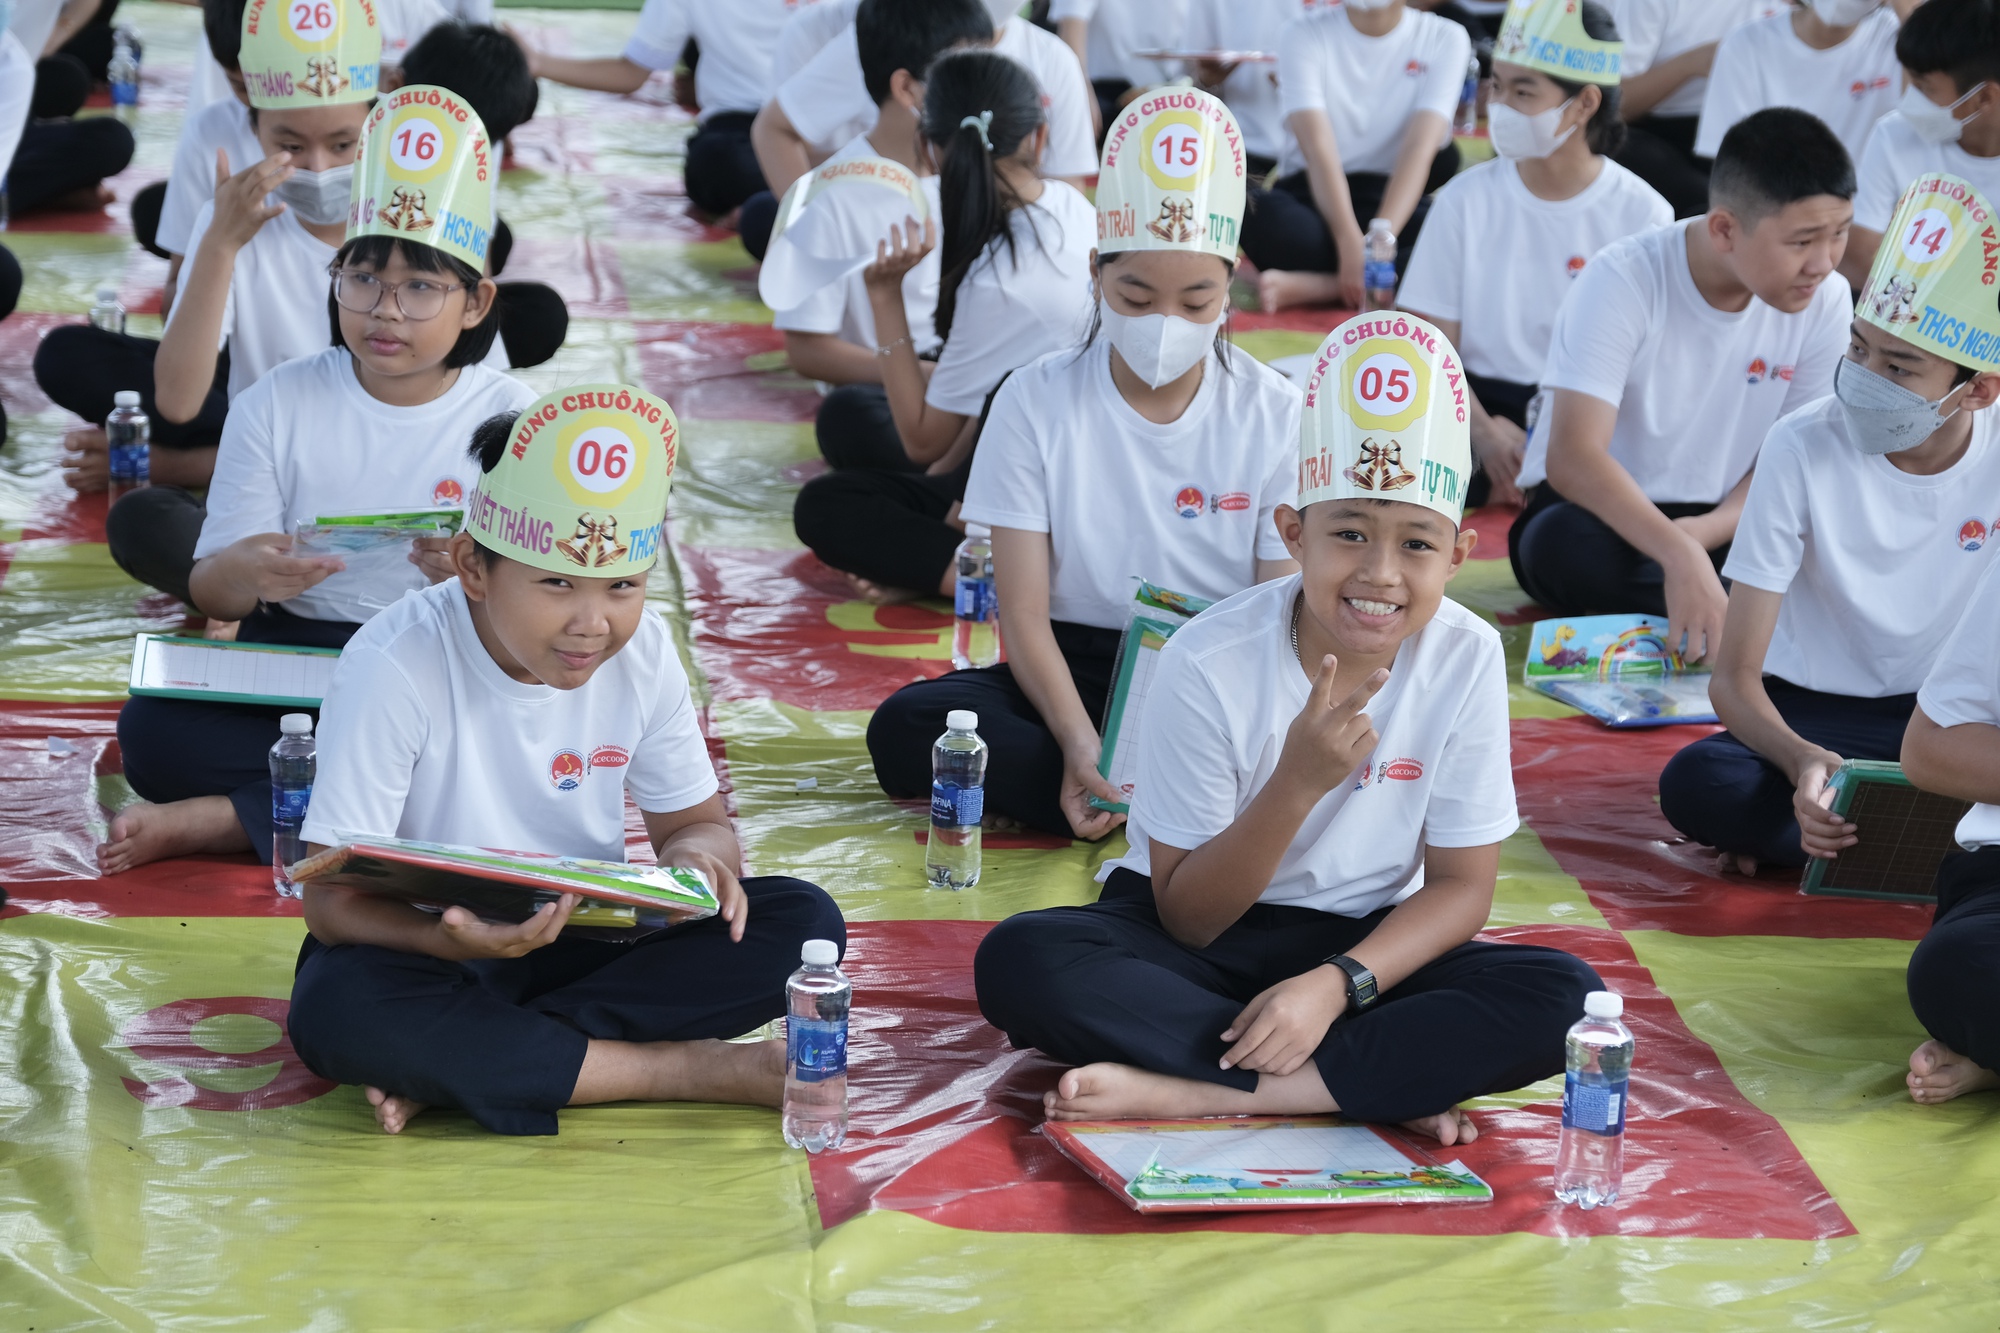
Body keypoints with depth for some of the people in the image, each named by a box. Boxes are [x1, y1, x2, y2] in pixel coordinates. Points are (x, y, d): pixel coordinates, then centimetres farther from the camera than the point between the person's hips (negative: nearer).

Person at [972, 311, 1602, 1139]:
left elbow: (1460, 885, -7)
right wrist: (1297, 783, -31)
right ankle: (1388, 1086, -28)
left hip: (1367, 947, 2)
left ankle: (1192, 1091, -30)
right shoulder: (1212, 665, -19)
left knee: (1560, 1000, -26)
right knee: (1020, 962, -32)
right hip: (1199, 934, -1)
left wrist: (1335, 983, -25)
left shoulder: (1468, 658, -12)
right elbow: (1188, 918, -15)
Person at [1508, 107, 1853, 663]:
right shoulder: (1624, 281, -20)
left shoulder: (1825, 300, -7)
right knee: (1564, 546, -40)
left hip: (1722, 522, 3)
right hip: (1602, 511, -3)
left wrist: (1708, 532, -24)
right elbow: (1573, 458, -30)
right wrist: (1679, 555, -46)